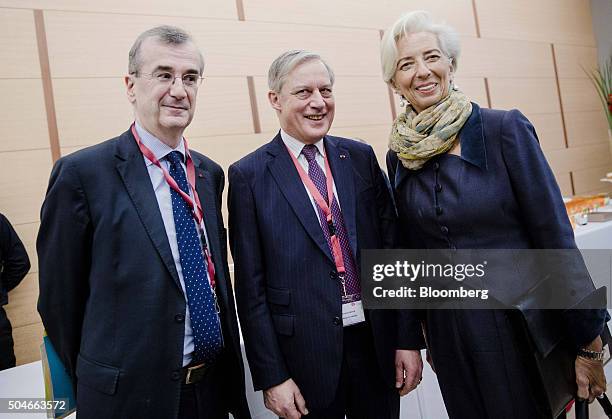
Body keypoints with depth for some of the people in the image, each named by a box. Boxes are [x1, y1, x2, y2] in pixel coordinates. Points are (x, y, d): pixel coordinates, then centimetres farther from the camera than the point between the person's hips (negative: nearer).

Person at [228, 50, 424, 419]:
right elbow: (251, 287, -6)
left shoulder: (361, 157, 4)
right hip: (307, 356, -3)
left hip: (377, 344, 4)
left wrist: (409, 338, 2)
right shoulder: (249, 175, -6)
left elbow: (393, 249, 4)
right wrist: (271, 376, -7)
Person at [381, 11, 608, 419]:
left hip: (520, 323, -3)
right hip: (449, 334, 4)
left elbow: (556, 238, -11)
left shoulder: (505, 129, -11)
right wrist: (417, 337, 13)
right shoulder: (400, 155, 1)